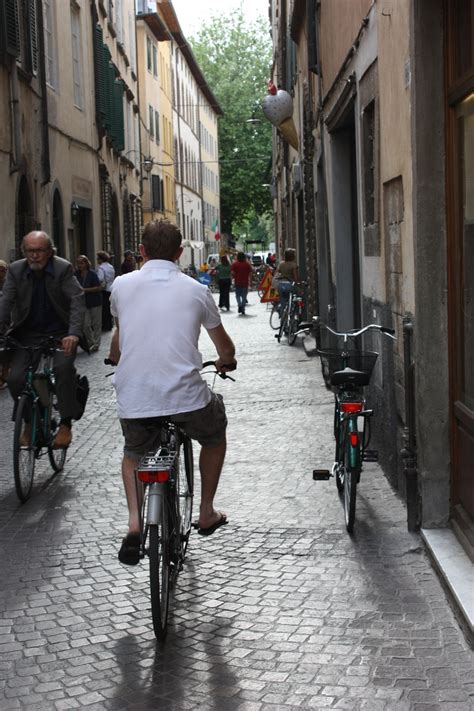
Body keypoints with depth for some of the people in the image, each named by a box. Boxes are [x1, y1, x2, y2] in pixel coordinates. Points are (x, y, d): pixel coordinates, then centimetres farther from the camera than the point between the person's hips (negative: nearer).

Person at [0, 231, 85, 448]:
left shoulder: (63, 269, -10)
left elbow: (77, 300, -18)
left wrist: (74, 334, -32)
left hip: (60, 335, -3)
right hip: (27, 336, 3)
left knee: (63, 367, -29)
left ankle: (65, 424, -16)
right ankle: (29, 421, 12)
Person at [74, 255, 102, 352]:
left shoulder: (92, 274, -11)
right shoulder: (76, 274, 2)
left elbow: (99, 288, -15)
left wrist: (85, 290, -20)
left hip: (95, 302, -3)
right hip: (84, 303, 4)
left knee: (96, 324, 4)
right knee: (86, 325, -2)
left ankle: (96, 344, 13)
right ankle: (90, 343, 15)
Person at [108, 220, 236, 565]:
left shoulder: (122, 285, 7)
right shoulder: (196, 290, 4)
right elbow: (225, 347, 19)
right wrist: (226, 361, 43)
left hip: (133, 398, 1)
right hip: (185, 396, -1)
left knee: (133, 453, 30)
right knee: (215, 435, 31)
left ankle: (134, 522, 8)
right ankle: (206, 513, 34)